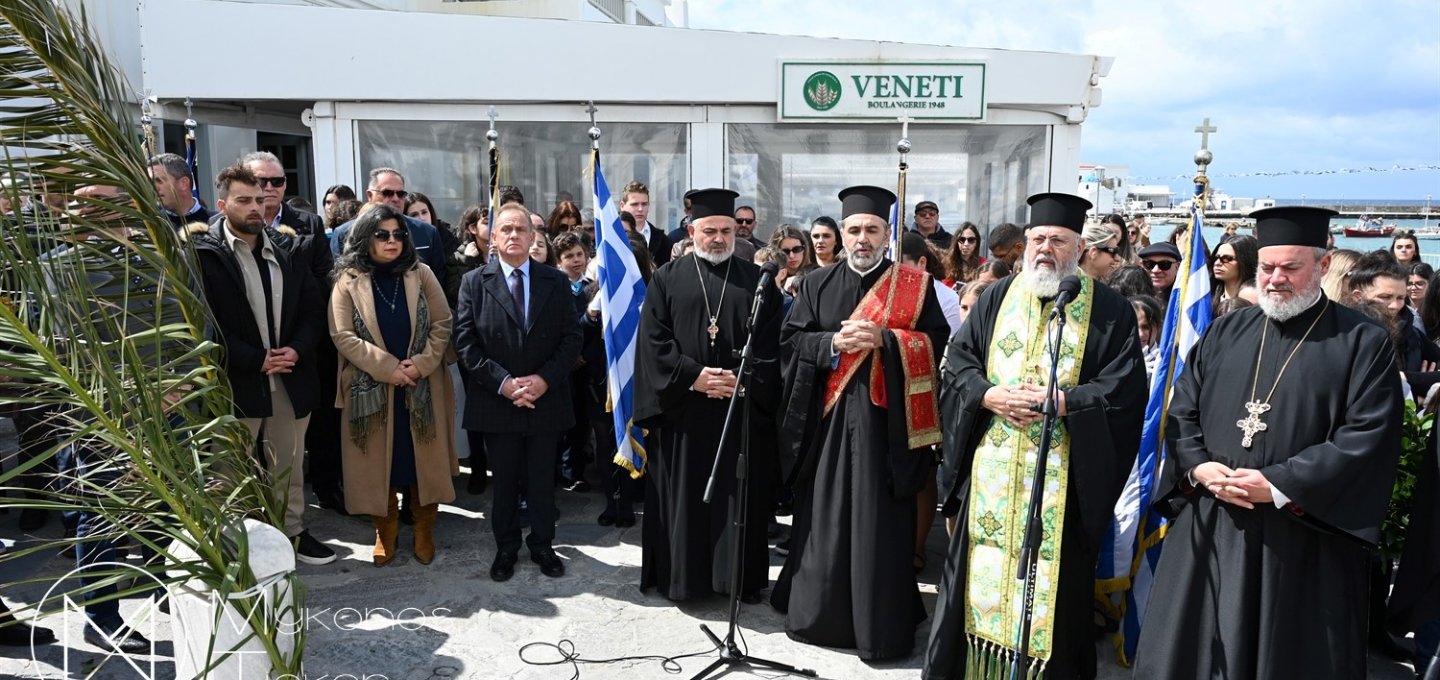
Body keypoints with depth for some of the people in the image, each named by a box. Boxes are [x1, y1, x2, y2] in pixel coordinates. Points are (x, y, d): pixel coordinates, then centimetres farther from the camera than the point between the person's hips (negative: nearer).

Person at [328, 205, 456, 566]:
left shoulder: (421, 274, 1)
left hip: (422, 387, 1)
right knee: (381, 461, 6)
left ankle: (424, 529, 21)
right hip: (371, 388, -1)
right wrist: (387, 367, -16)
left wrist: (421, 363, -13)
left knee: (424, 458, 6)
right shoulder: (349, 280, -3)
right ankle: (385, 531, 22)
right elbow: (342, 335, -9)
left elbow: (442, 324, 0)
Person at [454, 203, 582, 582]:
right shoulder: (474, 283, 0)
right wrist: (502, 382, -16)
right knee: (504, 480, 11)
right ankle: (506, 548, 27)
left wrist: (545, 378, -13)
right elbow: (466, 342, -6)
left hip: (545, 400, 1)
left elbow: (572, 337, 0)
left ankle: (543, 546, 27)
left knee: (542, 480, 11)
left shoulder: (556, 282, 4)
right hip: (496, 402, -1)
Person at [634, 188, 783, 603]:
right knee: (684, 497, 5)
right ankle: (680, 576, 17)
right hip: (682, 408, -1)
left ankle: (743, 578, 17)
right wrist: (692, 376, -14)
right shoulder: (666, 280, 5)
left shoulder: (758, 281, 7)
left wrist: (743, 381, -13)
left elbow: (771, 344, 2)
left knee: (740, 497, 6)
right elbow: (653, 341, -3)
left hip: (743, 410, 1)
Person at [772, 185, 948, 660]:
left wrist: (884, 339, -16)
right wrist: (834, 342, -13)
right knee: (823, 518, 9)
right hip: (827, 419, 2)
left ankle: (880, 626, 13)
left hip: (885, 419, -2)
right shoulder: (817, 285, 9)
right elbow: (791, 339, 5)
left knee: (879, 523, 2)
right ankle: (817, 613, 24)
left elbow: (937, 342, -3)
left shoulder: (916, 285, 3)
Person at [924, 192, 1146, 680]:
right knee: (982, 574, 9)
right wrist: (989, 395, -11)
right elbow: (958, 360, 7)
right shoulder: (996, 299, 10)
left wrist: (1059, 401, -18)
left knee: (1054, 585, 3)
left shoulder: (1110, 310, 1)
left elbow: (1125, 387, -7)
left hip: (1064, 477, -2)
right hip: (991, 472, 3)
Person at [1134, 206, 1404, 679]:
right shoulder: (1224, 333, 11)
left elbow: (1369, 436, -11)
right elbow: (1182, 410, 10)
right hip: (1208, 528, 4)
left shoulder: (1363, 342, -2)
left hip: (1302, 537, -3)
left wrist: (1280, 486, -17)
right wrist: (1199, 467, -9)